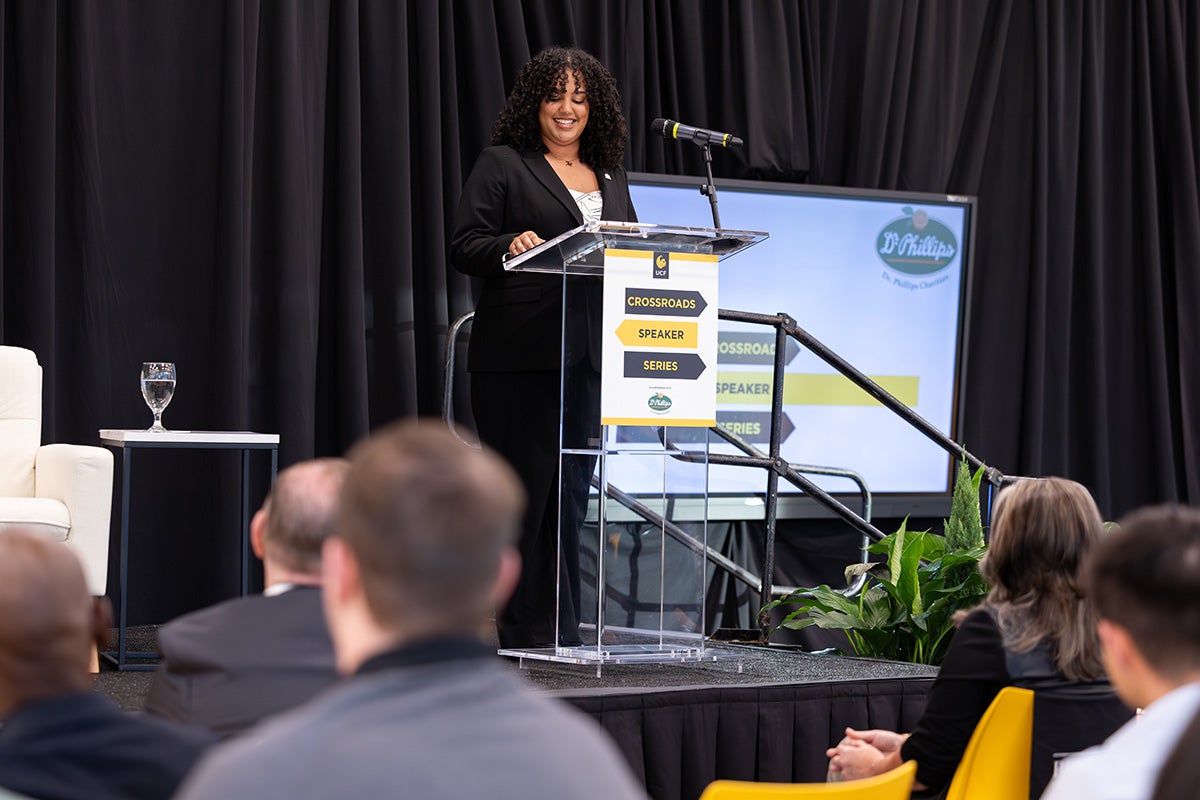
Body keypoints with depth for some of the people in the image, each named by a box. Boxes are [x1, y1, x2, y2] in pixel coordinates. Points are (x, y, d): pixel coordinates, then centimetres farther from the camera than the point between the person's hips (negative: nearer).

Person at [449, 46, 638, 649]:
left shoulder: (611, 179, 20)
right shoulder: (502, 165, 3)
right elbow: (463, 248, -4)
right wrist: (511, 245, -23)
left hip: (588, 358, 6)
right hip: (519, 357, -5)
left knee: (572, 493, 7)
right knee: (524, 489, -4)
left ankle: (561, 635, 13)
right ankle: (523, 633, 2)